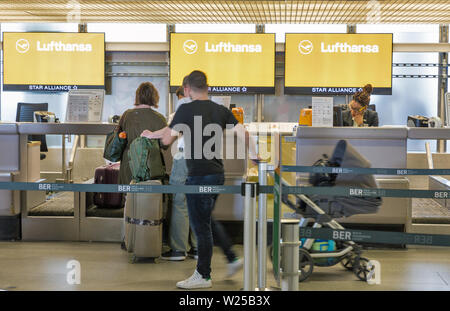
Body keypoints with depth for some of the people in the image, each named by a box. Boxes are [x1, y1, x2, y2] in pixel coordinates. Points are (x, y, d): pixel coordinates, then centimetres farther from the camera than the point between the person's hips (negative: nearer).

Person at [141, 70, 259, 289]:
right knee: (206, 220, 23)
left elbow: (167, 139, -6)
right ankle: (232, 259, 22)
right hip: (217, 174, 7)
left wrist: (150, 135, 13)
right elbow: (242, 133, -1)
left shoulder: (186, 110, -10)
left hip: (199, 176, -7)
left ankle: (203, 276, 9)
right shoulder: (221, 110, 7)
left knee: (201, 225, 1)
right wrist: (255, 157, 4)